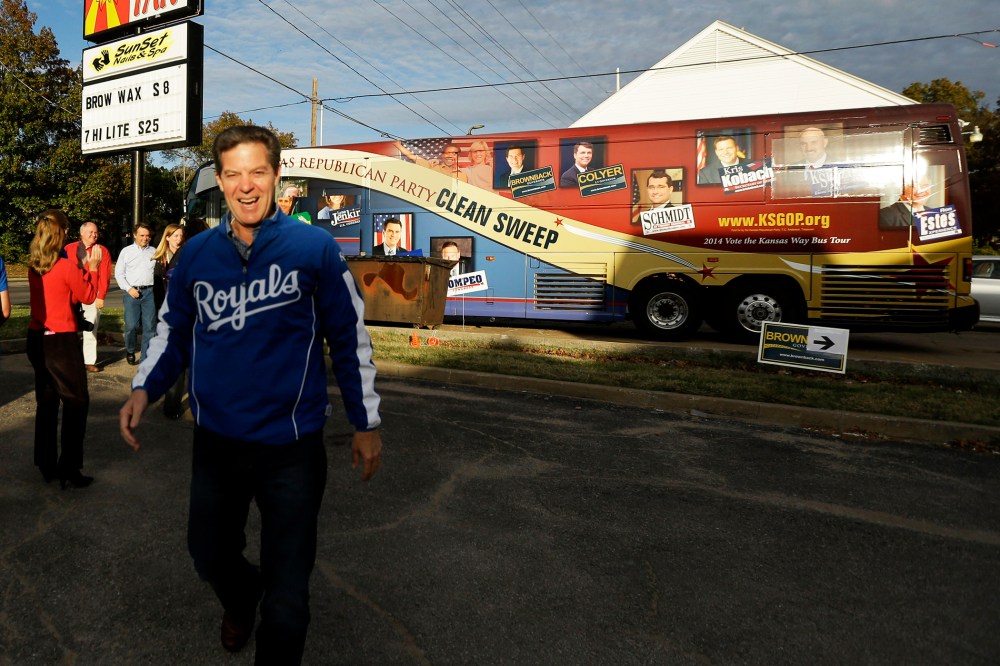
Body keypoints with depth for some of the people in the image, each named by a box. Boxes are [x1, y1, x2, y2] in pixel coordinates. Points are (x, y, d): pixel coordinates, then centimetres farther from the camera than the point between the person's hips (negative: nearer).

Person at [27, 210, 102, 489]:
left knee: (46, 402, 16)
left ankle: (46, 465, 23)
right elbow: (88, 297, -4)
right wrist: (92, 268, 5)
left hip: (37, 339, 7)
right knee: (76, 402, 2)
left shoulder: (34, 266, 4)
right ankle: (69, 470, 2)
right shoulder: (67, 266, -15)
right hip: (61, 341, -7)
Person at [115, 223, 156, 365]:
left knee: (150, 326, -1)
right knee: (131, 325, -4)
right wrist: (129, 289, -5)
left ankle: (147, 358, 6)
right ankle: (130, 351, 22)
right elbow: (119, 274, 7)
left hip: (149, 292, 1)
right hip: (131, 292, -1)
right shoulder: (126, 251, 7)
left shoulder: (154, 252, 11)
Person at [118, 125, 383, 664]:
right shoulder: (196, 253, 1)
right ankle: (239, 600, 60)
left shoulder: (315, 248, -10)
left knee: (286, 599, 6)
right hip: (215, 442, 4)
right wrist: (144, 388, -6)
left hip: (291, 449, -4)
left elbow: (350, 338, -4)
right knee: (209, 555, 26)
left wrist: (366, 423, -2)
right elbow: (174, 330, 11)